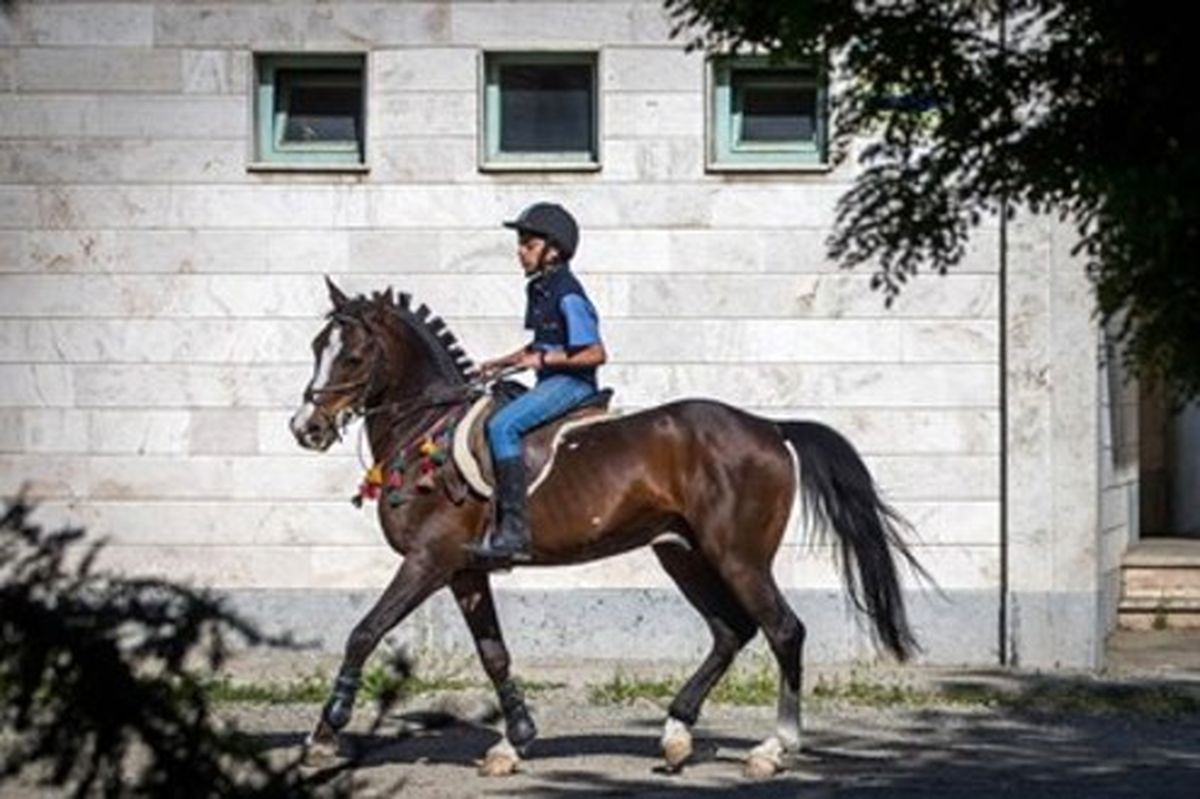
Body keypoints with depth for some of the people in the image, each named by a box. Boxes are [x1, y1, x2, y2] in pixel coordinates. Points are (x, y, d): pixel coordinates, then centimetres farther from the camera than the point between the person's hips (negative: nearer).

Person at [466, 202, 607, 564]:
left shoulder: (567, 296, -15)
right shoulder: (538, 290, 13)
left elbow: (595, 353, -18)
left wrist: (544, 359, -19)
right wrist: (502, 363, 15)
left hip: (572, 382, -11)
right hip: (551, 383, 11)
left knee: (502, 426, -26)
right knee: (489, 420, 11)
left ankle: (514, 531, -30)